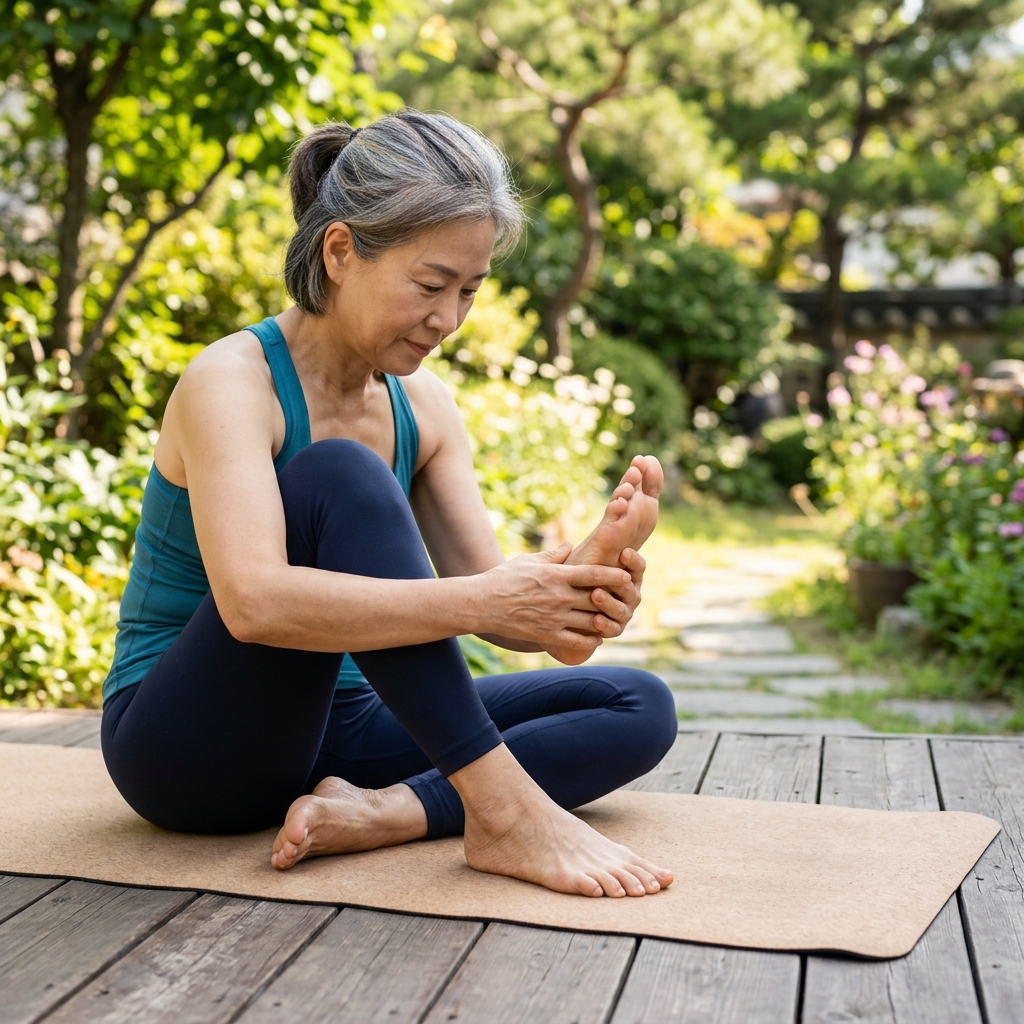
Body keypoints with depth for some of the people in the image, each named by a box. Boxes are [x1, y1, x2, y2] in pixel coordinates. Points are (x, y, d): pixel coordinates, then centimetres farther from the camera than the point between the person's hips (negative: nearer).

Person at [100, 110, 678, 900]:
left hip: (329, 730, 7)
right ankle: (502, 810, -31)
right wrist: (482, 600, -40)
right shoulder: (232, 381, -18)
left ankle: (376, 813, -25)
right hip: (188, 745, -6)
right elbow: (252, 601, -35)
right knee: (338, 475, -31)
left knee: (638, 708, -5)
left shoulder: (422, 405, 2)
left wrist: (579, 584, -27)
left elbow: (481, 590, -5)